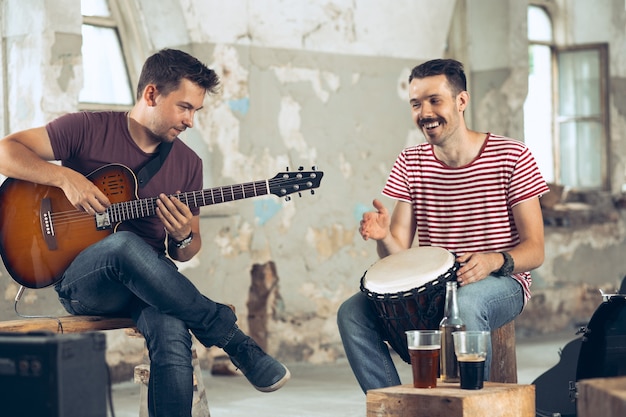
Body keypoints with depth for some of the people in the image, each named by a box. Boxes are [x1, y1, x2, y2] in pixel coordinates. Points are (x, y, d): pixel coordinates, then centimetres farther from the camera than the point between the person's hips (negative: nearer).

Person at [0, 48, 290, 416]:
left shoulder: (188, 164, 11)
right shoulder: (89, 129, -1)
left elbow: (187, 252, 17)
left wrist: (183, 238, -8)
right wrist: (65, 176, -19)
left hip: (149, 282, 3)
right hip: (81, 283, -3)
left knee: (172, 333, -34)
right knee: (124, 243, -39)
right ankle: (233, 339, -27)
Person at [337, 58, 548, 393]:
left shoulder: (511, 157, -6)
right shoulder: (410, 163, 5)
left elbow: (535, 250, -8)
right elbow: (398, 254, 1)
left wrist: (494, 261, -29)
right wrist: (383, 236, -23)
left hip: (499, 283, -4)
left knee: (463, 304, -39)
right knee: (353, 313, -18)